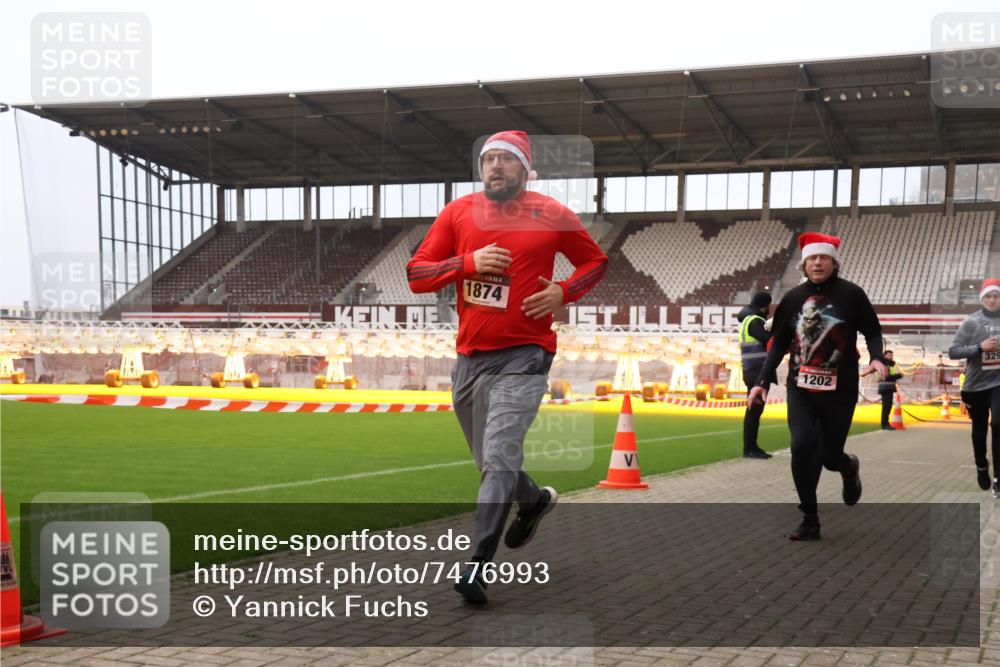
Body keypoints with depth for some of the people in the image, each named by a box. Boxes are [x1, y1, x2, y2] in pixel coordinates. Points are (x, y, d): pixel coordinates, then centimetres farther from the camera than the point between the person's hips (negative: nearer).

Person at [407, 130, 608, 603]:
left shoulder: (552, 215, -1)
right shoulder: (458, 212, 4)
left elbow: (596, 261, 13)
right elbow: (416, 275, 2)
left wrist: (563, 292, -6)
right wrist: (468, 262, -13)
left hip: (523, 356, -4)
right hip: (469, 358, 5)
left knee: (499, 459, -18)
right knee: (492, 462, 19)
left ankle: (477, 566, -16)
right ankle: (535, 500, 49)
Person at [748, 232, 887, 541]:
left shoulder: (851, 294, -3)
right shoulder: (793, 297, 5)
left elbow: (872, 331, 4)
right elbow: (779, 343, 12)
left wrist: (877, 358, -16)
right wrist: (763, 381, 6)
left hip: (840, 392, -2)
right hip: (800, 389, 2)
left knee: (830, 456, 2)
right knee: (802, 446, -15)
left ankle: (850, 468, 43)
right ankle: (810, 520, -2)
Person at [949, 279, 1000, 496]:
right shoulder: (971, 322, -6)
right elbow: (953, 351, -9)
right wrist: (979, 347, -21)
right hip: (976, 384, 0)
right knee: (979, 429, 16)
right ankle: (981, 467, 40)